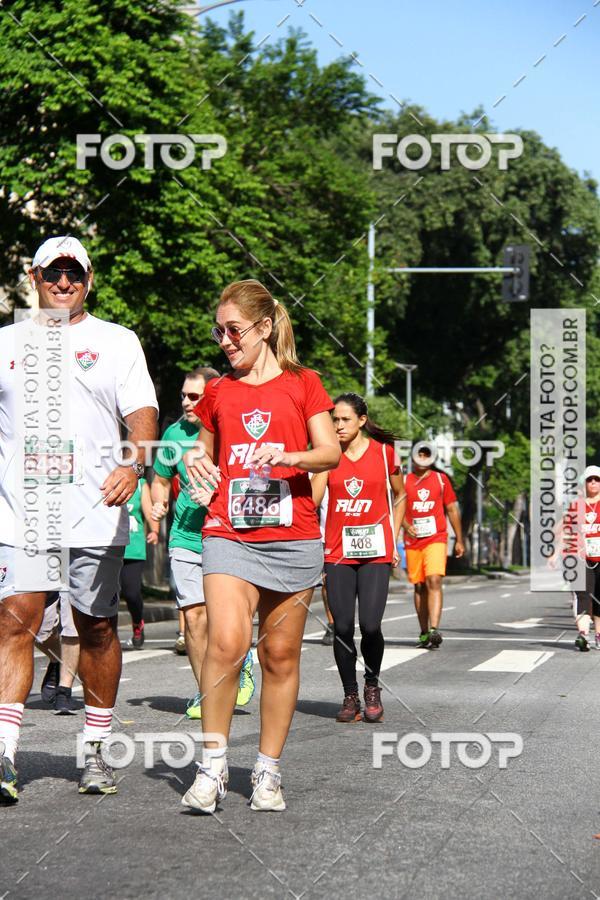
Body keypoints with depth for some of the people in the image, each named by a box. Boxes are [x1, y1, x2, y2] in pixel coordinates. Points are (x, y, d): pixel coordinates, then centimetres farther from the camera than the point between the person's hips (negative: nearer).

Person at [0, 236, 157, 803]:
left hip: (95, 512, 0)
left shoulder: (117, 341, 10)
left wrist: (133, 464, -19)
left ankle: (95, 751, 17)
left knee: (98, 629, 5)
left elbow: (142, 412, -1)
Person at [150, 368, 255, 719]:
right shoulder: (175, 433, 6)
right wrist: (159, 503, 0)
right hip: (185, 538, 3)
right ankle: (207, 693, 13)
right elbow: (161, 479, 21)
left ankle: (243, 663, 26)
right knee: (194, 615, -2)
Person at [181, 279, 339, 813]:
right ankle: (213, 766, -8)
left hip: (293, 537, -1)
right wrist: (197, 461, 4)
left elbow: (331, 452, 1)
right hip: (228, 534, 1)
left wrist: (289, 456, -18)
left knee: (281, 654, 2)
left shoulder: (302, 384, 8)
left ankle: (268, 772, 12)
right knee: (226, 643, -17)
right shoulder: (217, 392, 15)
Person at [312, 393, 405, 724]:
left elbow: (400, 495, 15)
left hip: (375, 551, -1)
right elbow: (312, 499, -8)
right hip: (337, 551, 1)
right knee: (342, 627, -2)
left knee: (370, 625, -11)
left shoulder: (384, 451, 2)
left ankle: (372, 686, 14)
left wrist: (394, 539, 9)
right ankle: (350, 696, 13)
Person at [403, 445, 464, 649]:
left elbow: (452, 510, 12)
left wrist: (459, 540, 11)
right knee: (419, 586, 6)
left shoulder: (441, 479, 8)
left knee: (434, 581, -18)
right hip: (412, 542, 2)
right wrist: (406, 526, -16)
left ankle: (434, 630, -27)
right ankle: (424, 633, 16)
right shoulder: (404, 481, 8)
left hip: (436, 539, -2)